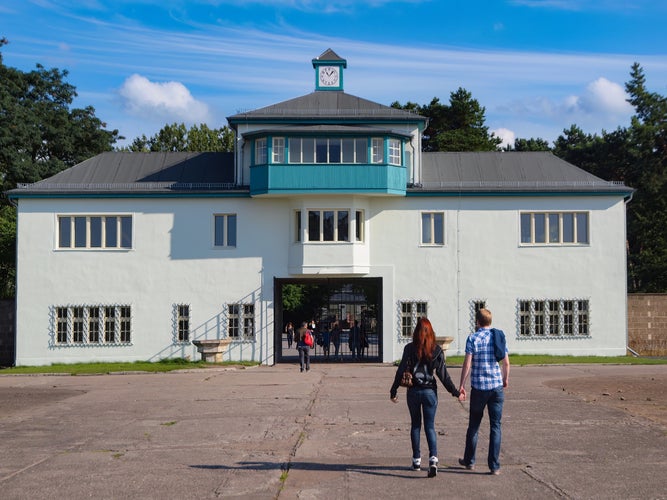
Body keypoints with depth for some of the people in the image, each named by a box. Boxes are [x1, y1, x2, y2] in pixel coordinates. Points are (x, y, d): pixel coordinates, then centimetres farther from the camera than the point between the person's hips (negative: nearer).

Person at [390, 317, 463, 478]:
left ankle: (416, 460, 18)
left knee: (415, 425, 15)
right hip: (430, 391, 0)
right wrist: (456, 392, 6)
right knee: (430, 426, 4)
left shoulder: (409, 349, -6)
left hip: (413, 391, 0)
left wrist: (393, 391, 5)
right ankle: (433, 459, -15)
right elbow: (443, 375, -3)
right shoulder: (437, 350, -4)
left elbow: (401, 371, -4)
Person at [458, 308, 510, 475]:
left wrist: (461, 385, -1)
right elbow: (506, 363, 4)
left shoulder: (472, 338, -6)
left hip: (479, 387, -2)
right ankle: (494, 466, 2)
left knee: (474, 425, 13)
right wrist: (506, 379, 21)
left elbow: (467, 364, -9)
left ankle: (469, 461, 23)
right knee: (495, 426, 4)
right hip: (497, 386, 2)